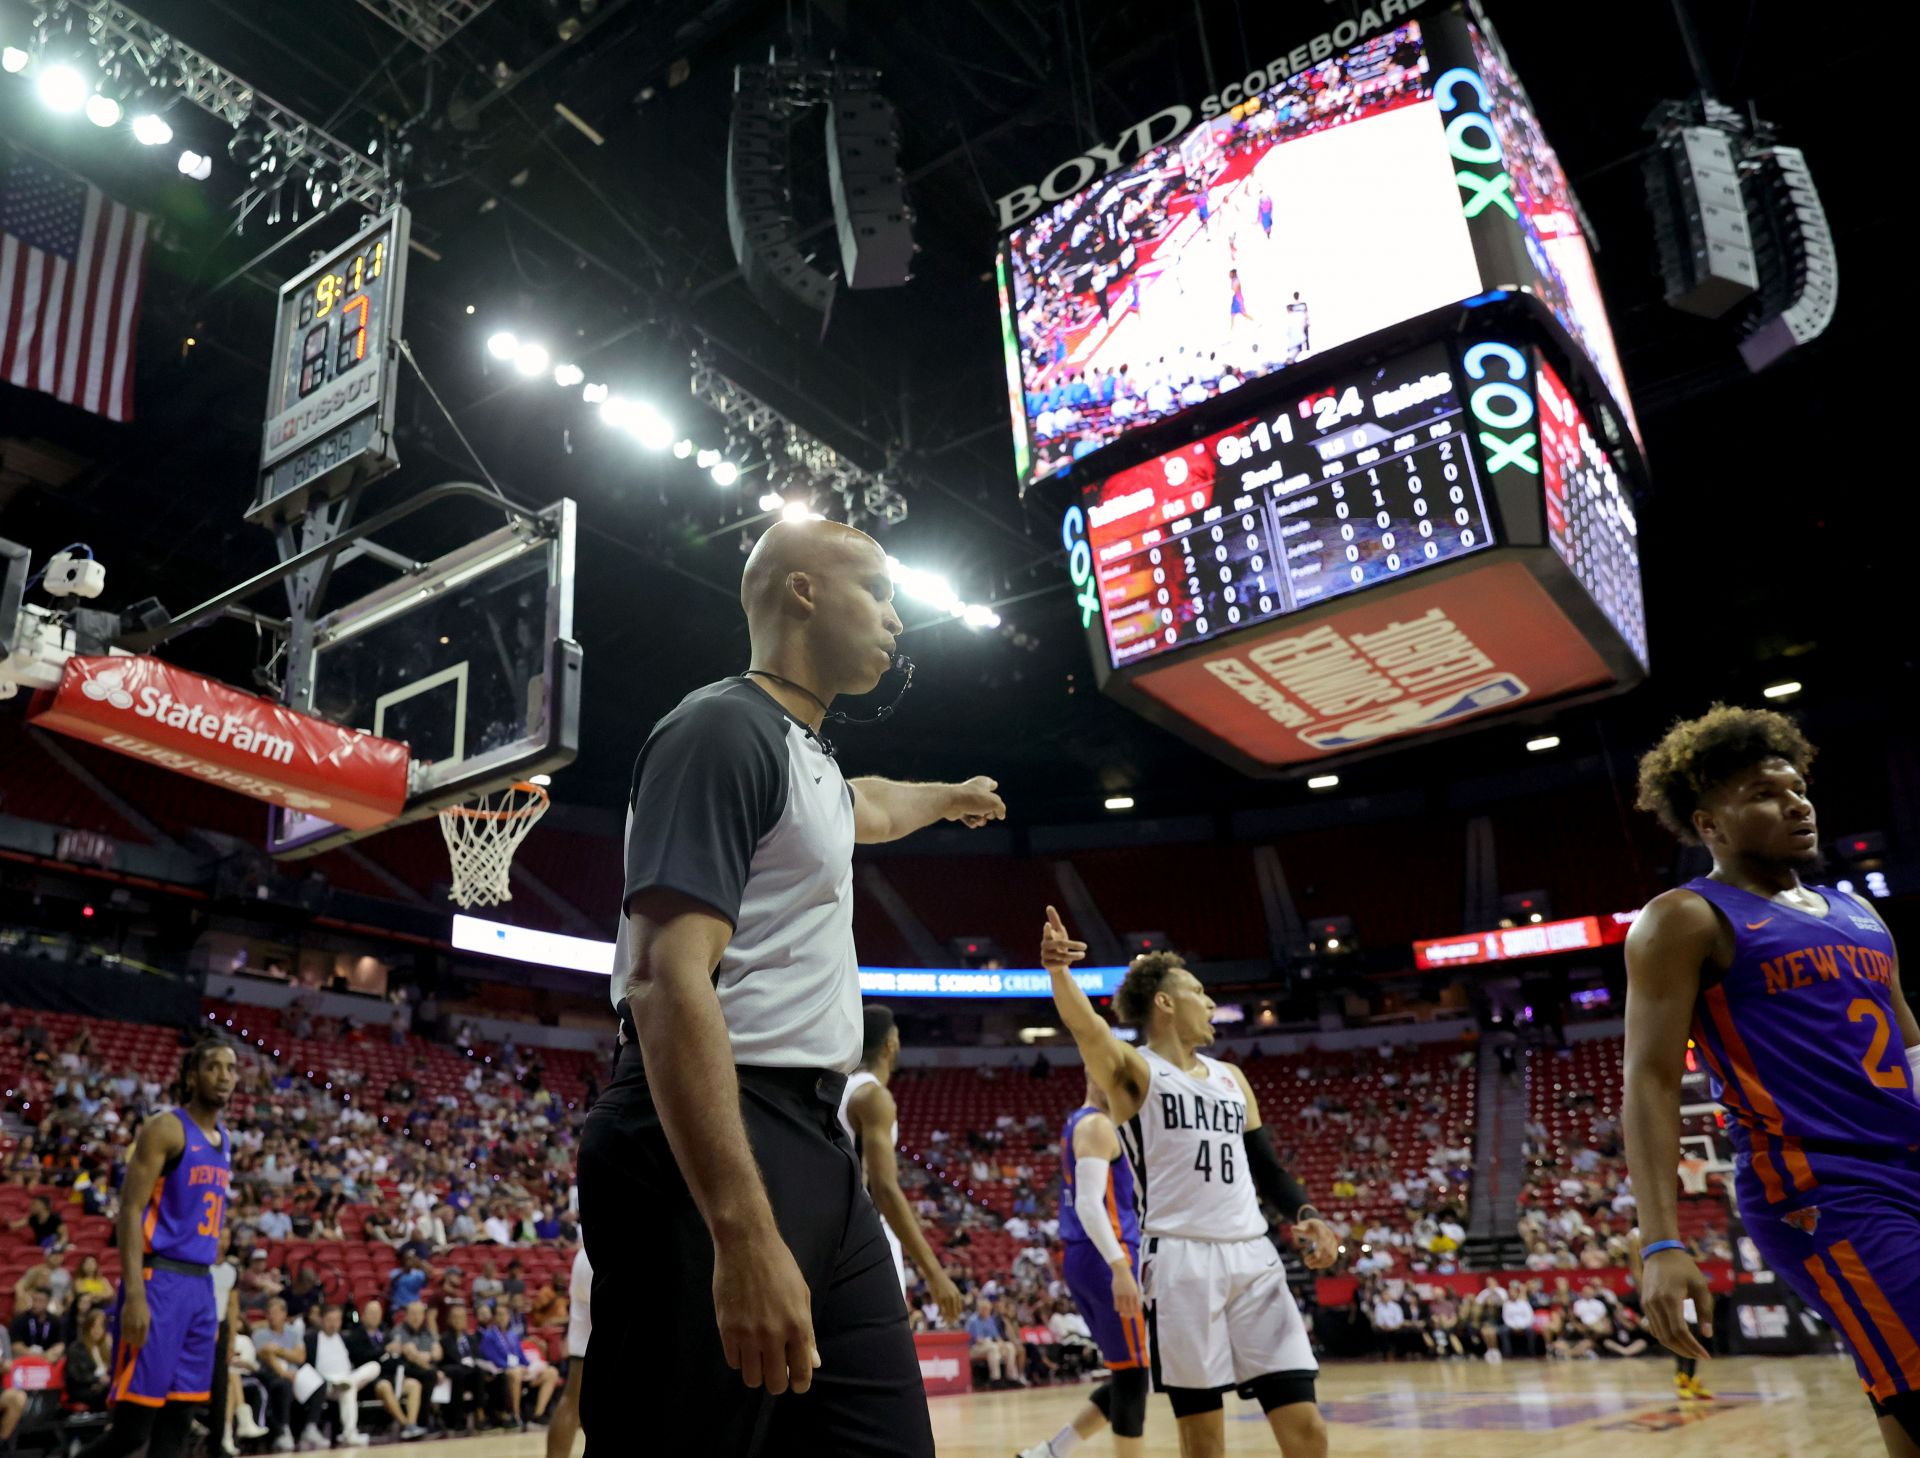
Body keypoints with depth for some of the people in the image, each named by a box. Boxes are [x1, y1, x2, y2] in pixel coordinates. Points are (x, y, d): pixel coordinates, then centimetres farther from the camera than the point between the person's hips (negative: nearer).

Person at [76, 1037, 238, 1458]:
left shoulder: (223, 1138, 15)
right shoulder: (165, 1128, -9)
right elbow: (130, 1211, -15)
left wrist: (210, 1297, 19)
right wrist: (134, 1294, -23)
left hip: (200, 1285, 8)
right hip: (159, 1283, -8)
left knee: (177, 1424, 8)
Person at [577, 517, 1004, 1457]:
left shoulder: (809, 754, 18)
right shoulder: (724, 728, -12)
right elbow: (669, 981, -22)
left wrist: (951, 797, 63)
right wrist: (745, 1234, -29)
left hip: (814, 1143, 10)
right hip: (713, 1149, -10)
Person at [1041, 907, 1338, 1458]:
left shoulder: (1230, 1077, 19)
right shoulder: (1133, 1069, 0)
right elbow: (1084, 1026, -23)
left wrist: (1306, 1217, 0)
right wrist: (1059, 970, -44)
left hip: (1253, 1257, 5)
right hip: (1180, 1261, -5)